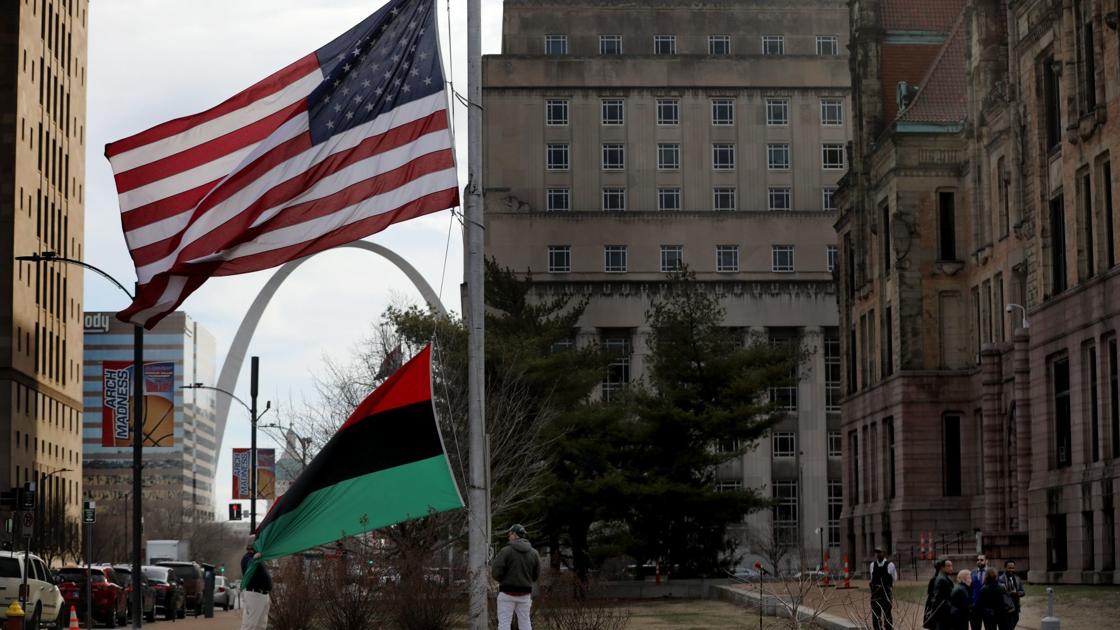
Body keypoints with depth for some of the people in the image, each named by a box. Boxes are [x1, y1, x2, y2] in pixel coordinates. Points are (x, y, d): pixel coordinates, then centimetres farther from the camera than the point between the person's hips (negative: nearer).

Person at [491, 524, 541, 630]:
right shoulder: (533, 553, 3)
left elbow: (496, 572, -14)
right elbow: (536, 576, 8)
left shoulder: (506, 551, -11)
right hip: (525, 593, 4)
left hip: (507, 592, -4)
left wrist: (502, 580, 8)